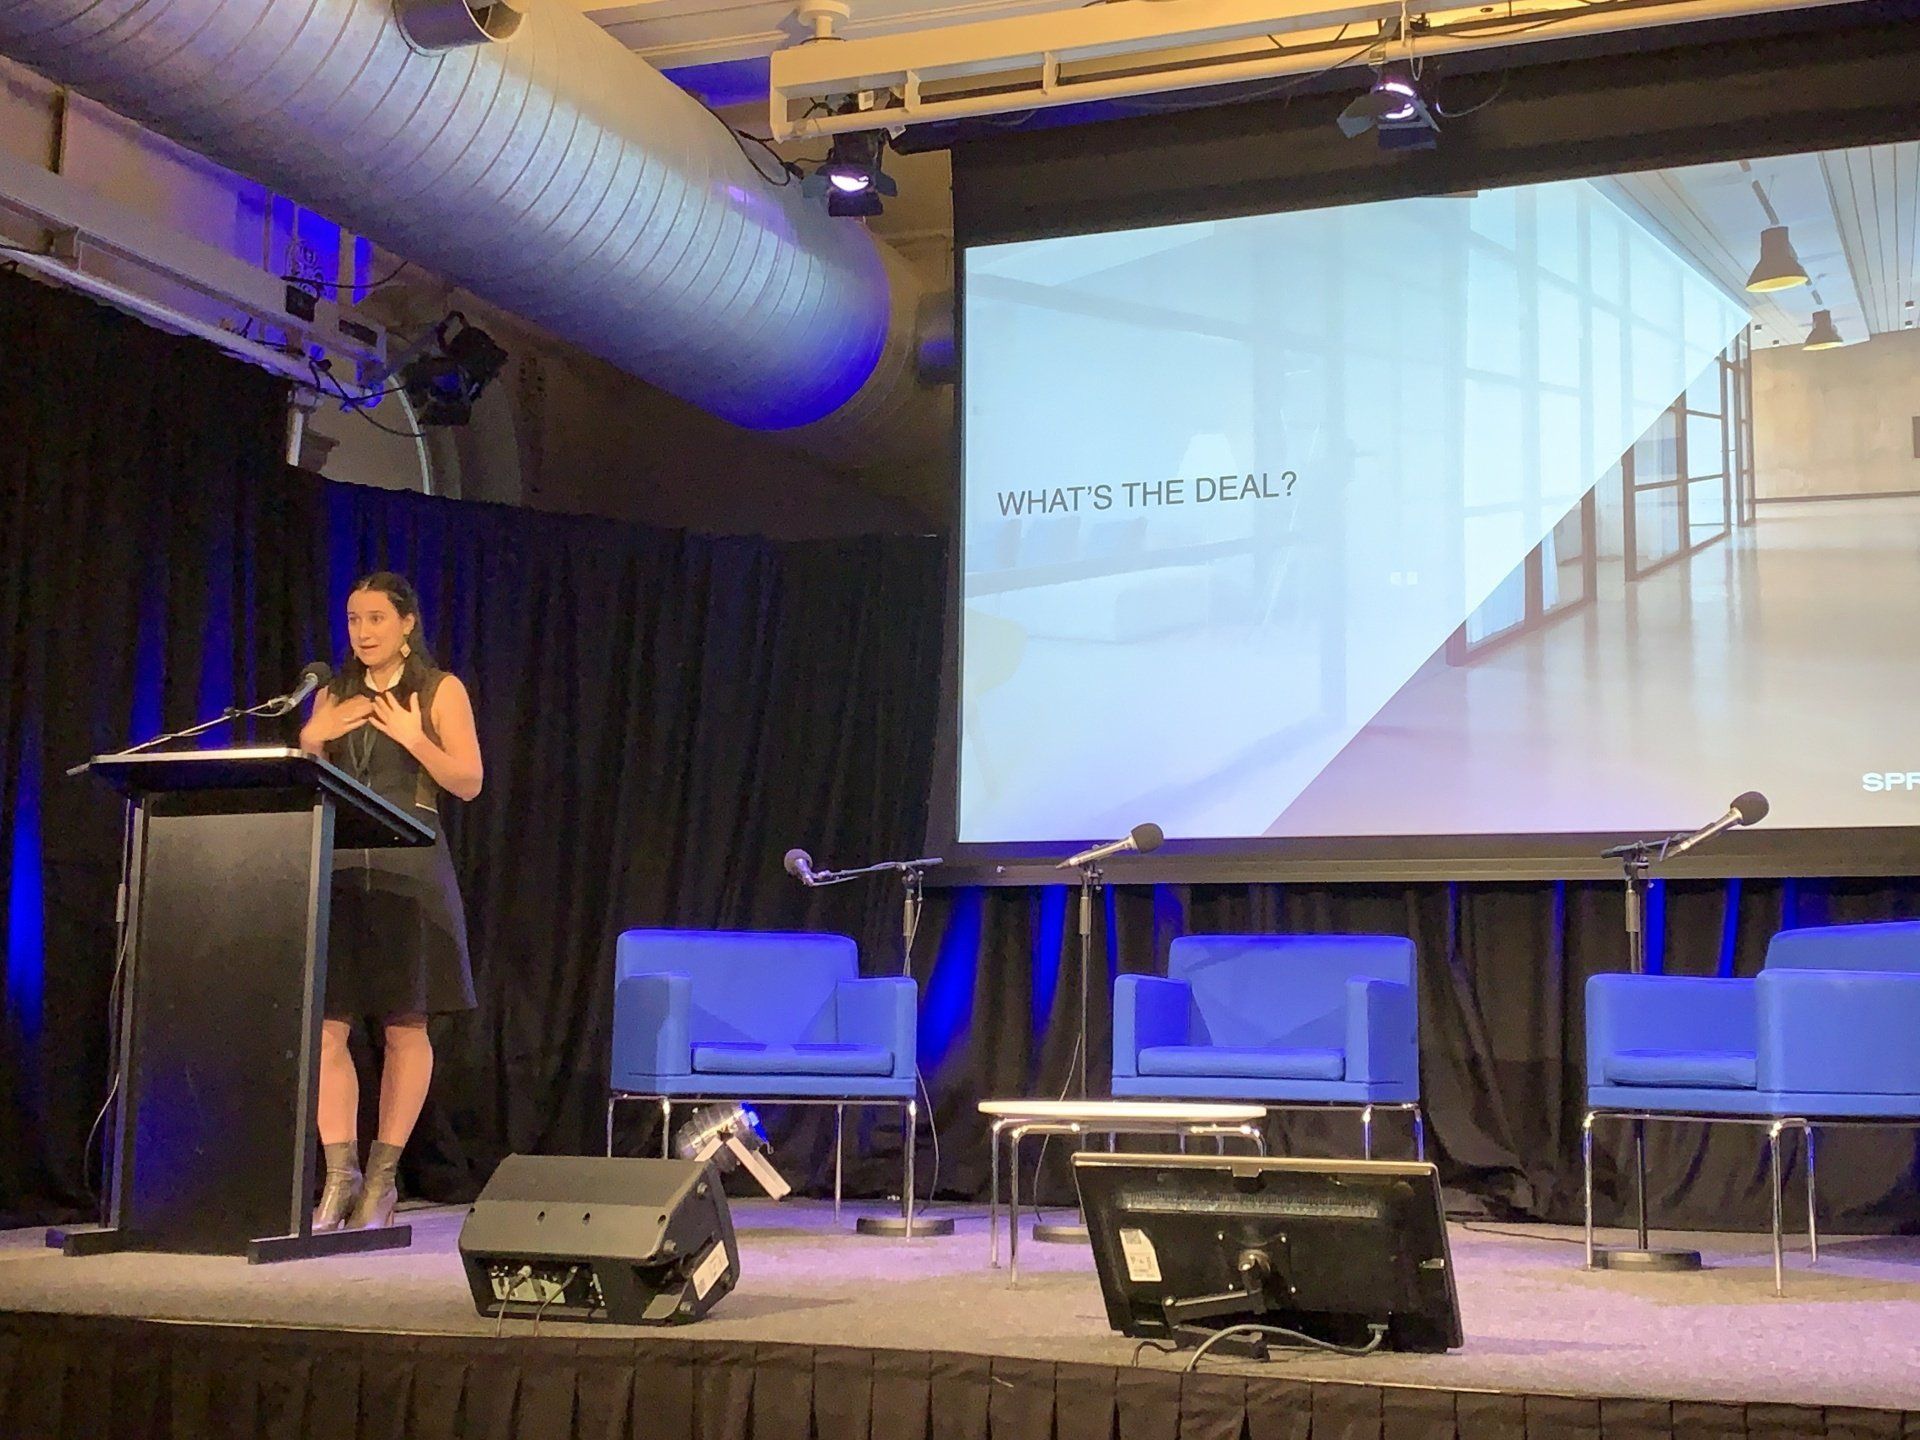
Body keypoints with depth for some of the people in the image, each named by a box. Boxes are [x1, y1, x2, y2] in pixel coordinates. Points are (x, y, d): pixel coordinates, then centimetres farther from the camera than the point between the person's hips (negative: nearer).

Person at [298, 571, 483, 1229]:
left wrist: (414, 738, -14)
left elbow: (469, 782, -1)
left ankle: (383, 1176, 8)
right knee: (326, 1025, -4)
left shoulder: (440, 690, 5)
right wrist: (311, 740, -3)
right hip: (336, 868, 4)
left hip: (408, 870, -3)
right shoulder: (333, 696, 17)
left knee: (405, 1025, -1)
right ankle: (340, 1171, 3)